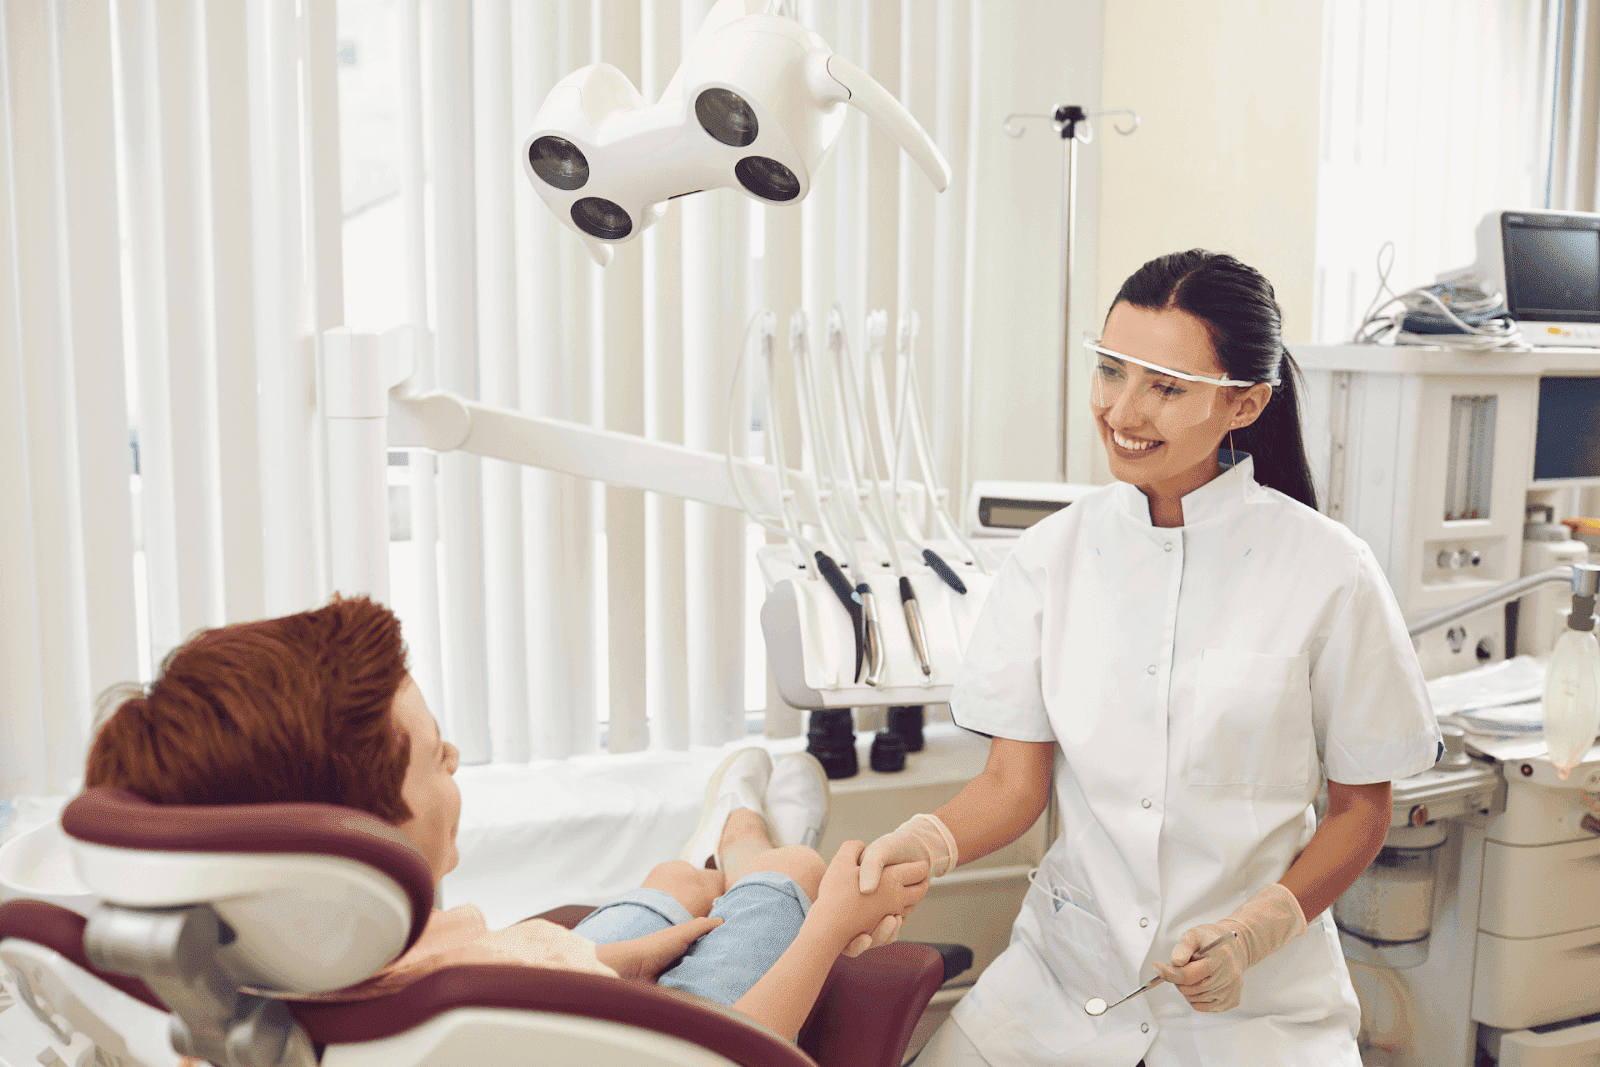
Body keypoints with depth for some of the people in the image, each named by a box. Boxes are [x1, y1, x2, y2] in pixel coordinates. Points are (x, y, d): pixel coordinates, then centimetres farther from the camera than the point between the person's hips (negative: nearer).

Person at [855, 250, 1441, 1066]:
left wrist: (1255, 931, -16)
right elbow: (1014, 782, -1)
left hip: (1258, 997, -1)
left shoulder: (1327, 572, -9)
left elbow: (1361, 809, -1)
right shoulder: (1051, 554, -2)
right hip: (1067, 968, 2)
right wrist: (928, 843, -21)